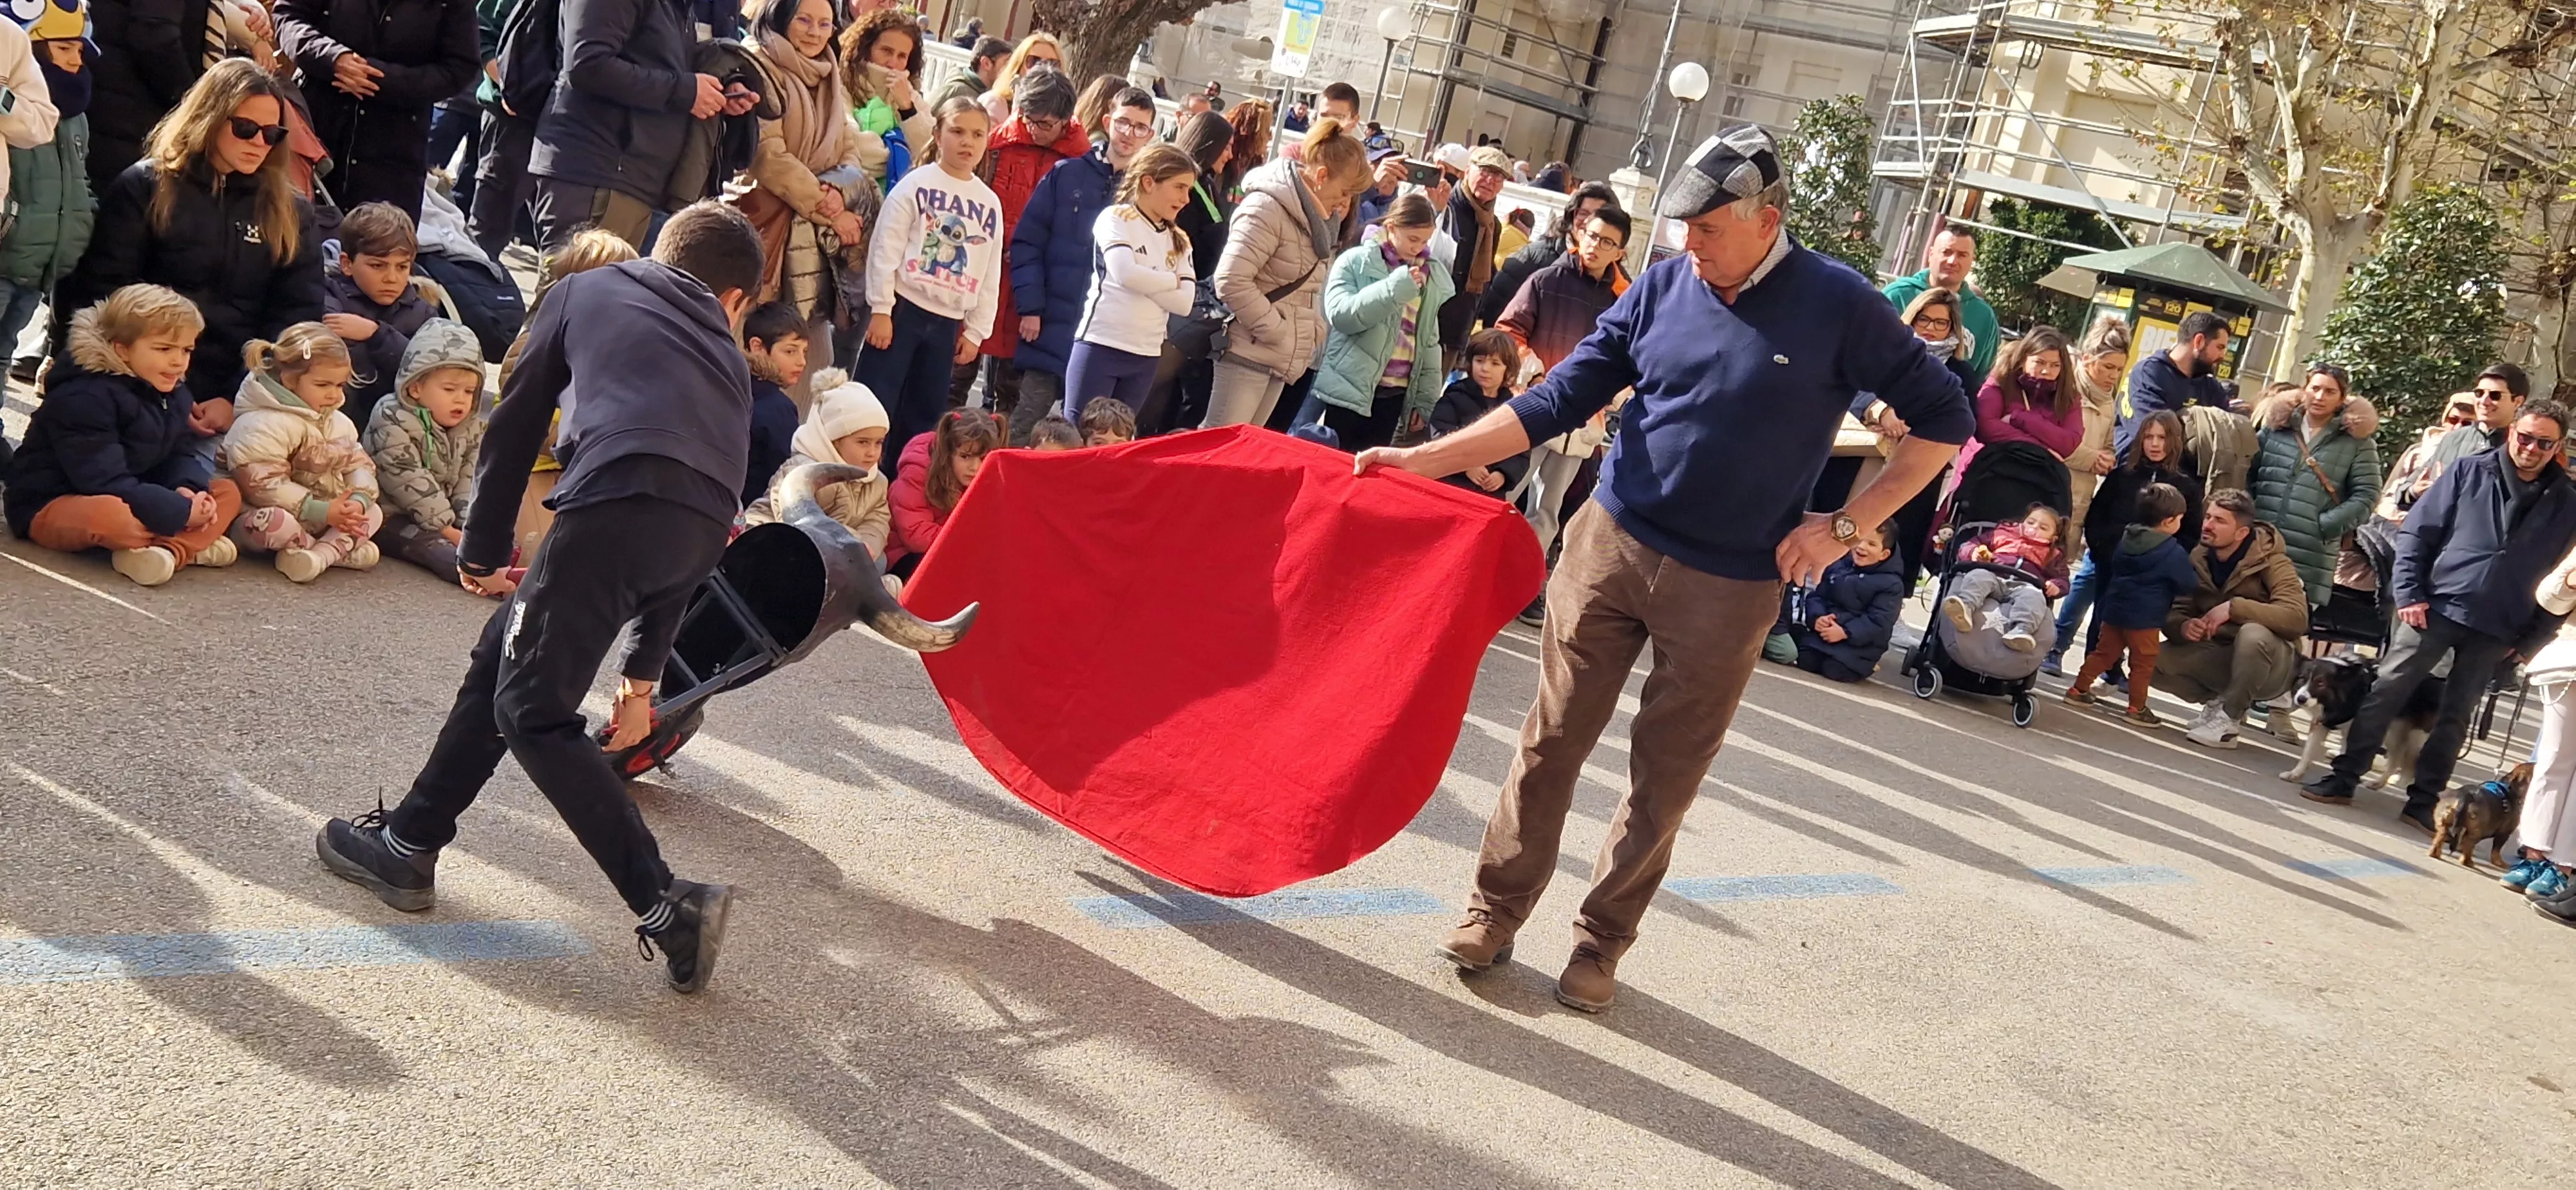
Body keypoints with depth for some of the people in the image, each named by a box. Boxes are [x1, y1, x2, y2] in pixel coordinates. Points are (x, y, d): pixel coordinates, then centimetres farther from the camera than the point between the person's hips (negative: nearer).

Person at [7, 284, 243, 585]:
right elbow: (104, 483, -29)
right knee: (109, 515, -45)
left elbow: (180, 454, 7)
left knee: (227, 492, -2)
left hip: (130, 499, 9)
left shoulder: (172, 392, 5)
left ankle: (169, 551, -28)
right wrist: (181, 512, -28)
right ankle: (191, 543, -20)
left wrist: (189, 489, -18)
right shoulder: (84, 399, -23)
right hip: (52, 506, -9)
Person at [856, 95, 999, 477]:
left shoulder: (990, 204, 10)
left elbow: (990, 276, 13)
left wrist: (975, 331, 9)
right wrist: (881, 309, -12)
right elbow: (885, 248, -7)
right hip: (901, 308, -5)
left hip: (948, 321, 5)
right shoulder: (917, 185, -3)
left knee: (925, 417, 9)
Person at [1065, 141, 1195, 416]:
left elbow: (1184, 303, -2)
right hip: (1100, 346, -5)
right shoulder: (1116, 218, -4)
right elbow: (1125, 274, -20)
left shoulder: (1178, 241, 11)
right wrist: (1172, 281, -5)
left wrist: (1144, 281, -12)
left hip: (1146, 356, 5)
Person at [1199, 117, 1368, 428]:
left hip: (1284, 361, 9)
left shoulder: (1313, 216, 13)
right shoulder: (1267, 208, -16)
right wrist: (1277, 331, -17)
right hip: (1249, 353, -9)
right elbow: (1232, 282, -23)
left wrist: (1313, 331, 6)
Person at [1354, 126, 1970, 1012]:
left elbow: (1943, 420, -1)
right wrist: (1422, 458, -7)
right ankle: (1498, 909, 20)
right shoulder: (1663, 287, 0)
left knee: (1665, 776, 8)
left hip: (1731, 584, -2)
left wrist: (1844, 525, -9)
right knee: (1553, 739, 6)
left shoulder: (1838, 307, -8)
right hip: (1609, 543, 2)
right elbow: (1558, 402, 1)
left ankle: (1603, 939, 24)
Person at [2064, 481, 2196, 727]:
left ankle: (2078, 690, 22)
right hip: (2145, 617, -7)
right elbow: (2189, 584, -7)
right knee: (2143, 662, 3)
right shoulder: (2173, 553, -14)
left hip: (2114, 609, 7)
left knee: (2104, 652, 18)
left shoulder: (2127, 539, 8)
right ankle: (2136, 708, 5)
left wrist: (2102, 609, 26)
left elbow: (2110, 571, 18)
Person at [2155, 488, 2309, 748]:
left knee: (2253, 634, -39)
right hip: (2221, 657, 5)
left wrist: (2234, 607, -36)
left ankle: (2228, 718, -18)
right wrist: (2184, 627, -28)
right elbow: (2174, 615, -4)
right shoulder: (2199, 557, -4)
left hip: (2272, 665, -5)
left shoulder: (2269, 559, -18)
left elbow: (2297, 617, -32)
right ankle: (2219, 702, 4)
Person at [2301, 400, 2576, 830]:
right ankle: (2343, 778, 6)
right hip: (2434, 608, -1)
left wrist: (2531, 639, 0)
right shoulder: (2470, 472, 1)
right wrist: (2409, 593, -7)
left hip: (2495, 630, 1)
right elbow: (2416, 531, 1)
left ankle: (2423, 801, 15)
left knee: (2456, 715, 8)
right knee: (2385, 692, -1)